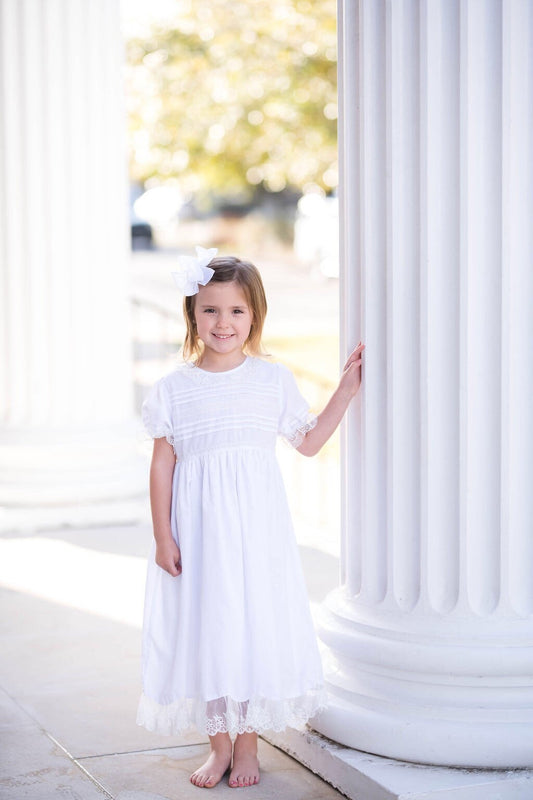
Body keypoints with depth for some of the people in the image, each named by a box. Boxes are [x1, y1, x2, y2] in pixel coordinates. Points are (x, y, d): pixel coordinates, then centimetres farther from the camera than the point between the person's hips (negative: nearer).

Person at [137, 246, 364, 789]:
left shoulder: (273, 380, 2)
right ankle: (218, 744, 21)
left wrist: (346, 388, 5)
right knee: (205, 626, 5)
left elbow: (309, 441, 11)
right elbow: (162, 466, -1)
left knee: (255, 623, 3)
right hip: (198, 529, 0)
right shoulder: (173, 389, -2)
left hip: (255, 528, 0)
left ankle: (247, 745, 19)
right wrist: (162, 537, -4)